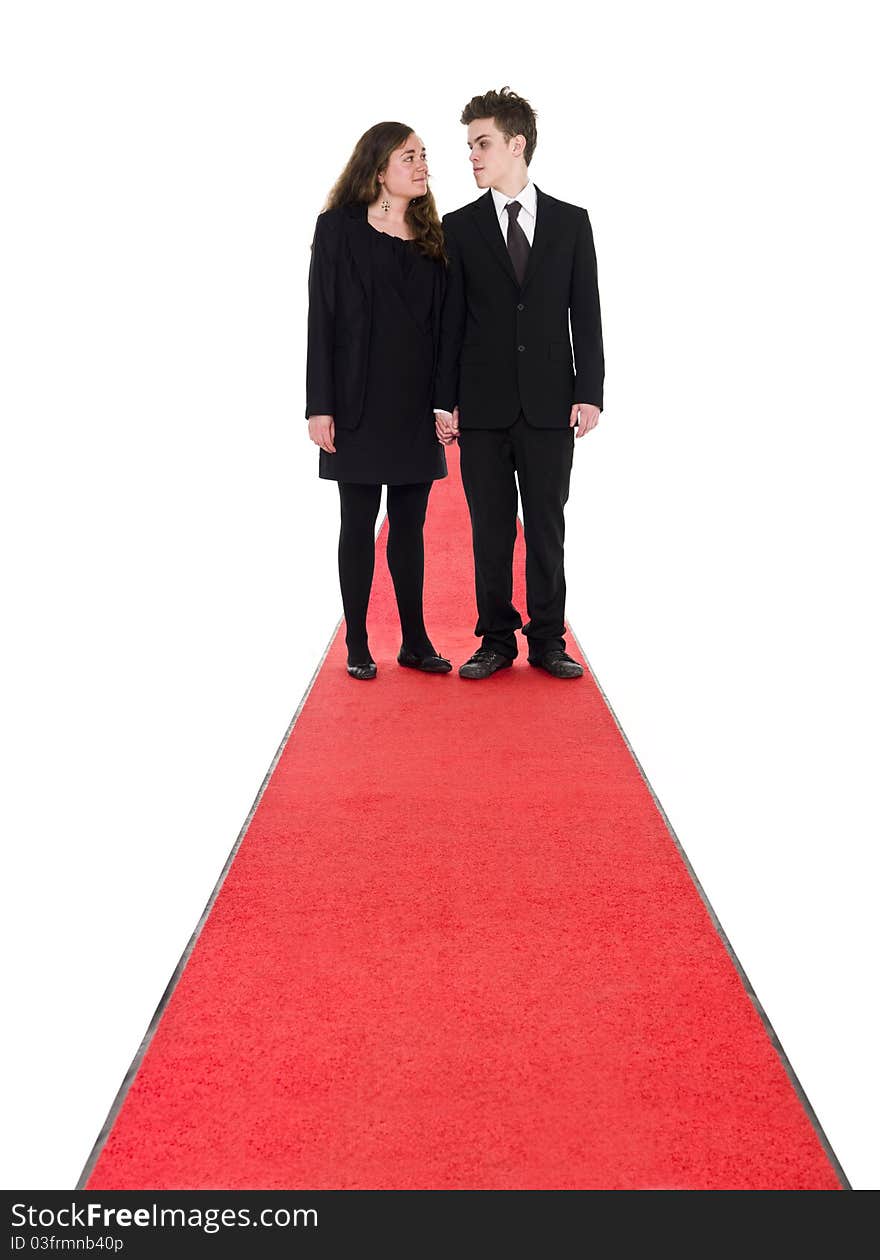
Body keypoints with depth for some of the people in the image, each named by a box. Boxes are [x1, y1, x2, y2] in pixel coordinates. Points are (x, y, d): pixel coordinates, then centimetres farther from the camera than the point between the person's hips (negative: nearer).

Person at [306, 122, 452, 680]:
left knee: (410, 524, 8)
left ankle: (415, 640, 15)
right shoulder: (339, 228, -2)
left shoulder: (430, 235, 10)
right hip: (360, 400, -4)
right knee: (359, 522, 3)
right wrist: (321, 406, -11)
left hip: (417, 403, 4)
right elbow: (322, 319, -5)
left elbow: (442, 321, 10)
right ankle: (357, 645, 10)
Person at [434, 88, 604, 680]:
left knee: (547, 527, 5)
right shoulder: (460, 227, 6)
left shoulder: (571, 222, 6)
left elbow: (586, 313, 4)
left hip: (549, 404, 0)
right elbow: (450, 320, 4)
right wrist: (445, 401, -2)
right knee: (491, 529, 4)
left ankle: (548, 641, 14)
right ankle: (496, 640, 14)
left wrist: (590, 391, -4)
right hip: (484, 406, 0)